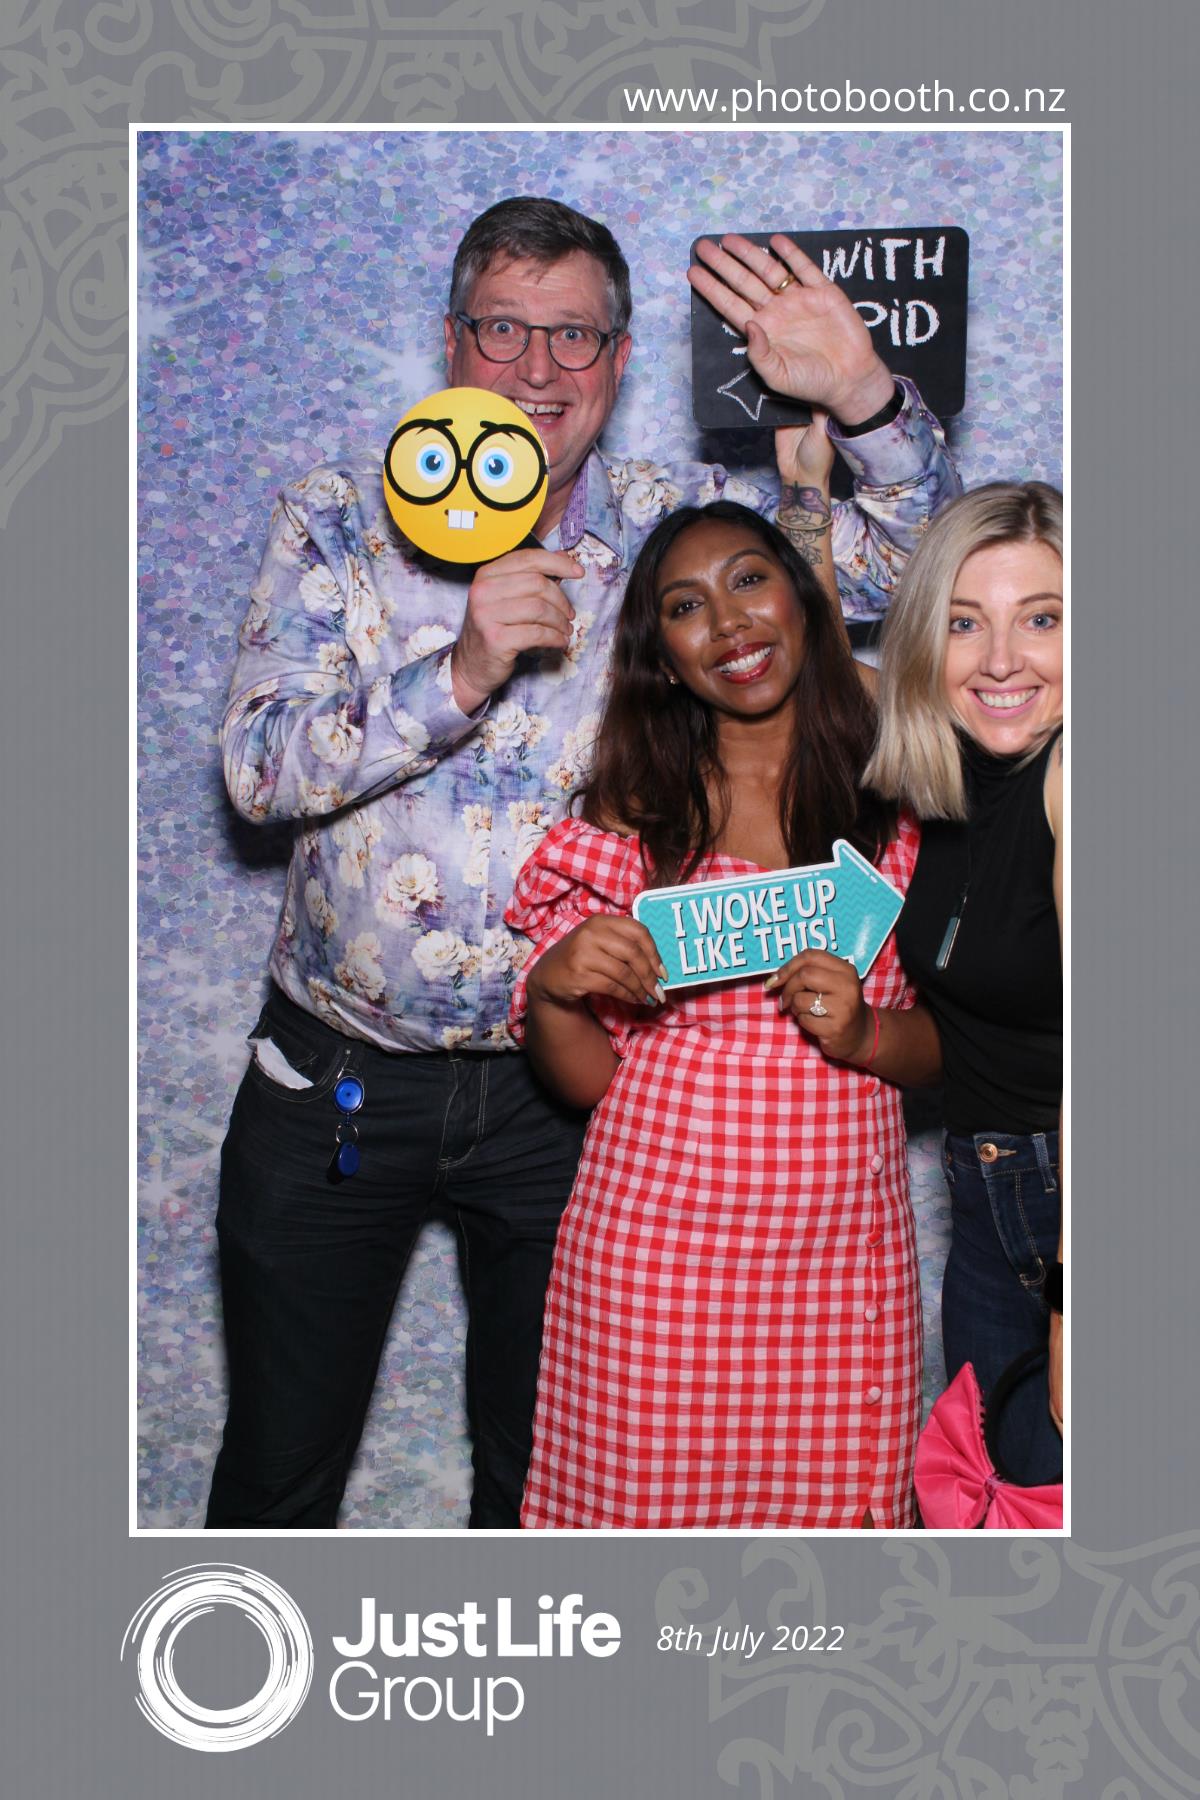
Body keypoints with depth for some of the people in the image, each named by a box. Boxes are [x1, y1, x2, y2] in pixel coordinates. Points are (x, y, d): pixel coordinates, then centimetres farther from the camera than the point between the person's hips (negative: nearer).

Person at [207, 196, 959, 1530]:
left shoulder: (673, 528, -1)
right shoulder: (337, 521, -3)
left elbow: (912, 553, -2)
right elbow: (259, 766, -13)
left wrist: (861, 394, -21)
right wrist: (462, 673, -27)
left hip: (559, 1092, 1)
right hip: (337, 1075, 0)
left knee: (542, 1469, 18)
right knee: (277, 1472, 14)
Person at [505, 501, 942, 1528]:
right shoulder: (633, 816, 1)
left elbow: (951, 1041, 8)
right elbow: (588, 1080, 3)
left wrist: (867, 1035, -11)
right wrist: (550, 989, -16)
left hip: (842, 1250, 1)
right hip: (653, 1241, -1)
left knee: (836, 1506, 5)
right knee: (641, 1503, 5)